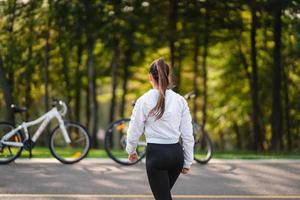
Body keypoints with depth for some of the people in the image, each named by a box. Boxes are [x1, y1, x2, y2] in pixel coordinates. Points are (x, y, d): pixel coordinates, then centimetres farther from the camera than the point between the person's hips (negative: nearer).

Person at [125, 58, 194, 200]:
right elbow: (187, 135, 2)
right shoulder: (180, 100, 0)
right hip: (176, 153, 5)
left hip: (156, 153, -5)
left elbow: (134, 131, -1)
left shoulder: (144, 100, -9)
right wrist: (187, 162, 11)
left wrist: (131, 150, 19)